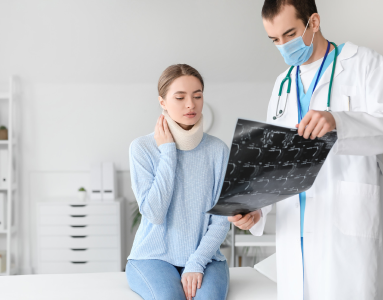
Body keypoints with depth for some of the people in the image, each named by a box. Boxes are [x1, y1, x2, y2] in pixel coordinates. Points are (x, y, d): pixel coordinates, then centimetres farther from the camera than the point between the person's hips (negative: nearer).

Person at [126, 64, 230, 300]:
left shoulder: (218, 150, 0)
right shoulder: (142, 148, -4)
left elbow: (222, 220, -2)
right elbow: (154, 213, -14)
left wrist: (196, 264, -15)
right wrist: (168, 152, -12)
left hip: (204, 256, 2)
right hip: (153, 256, -1)